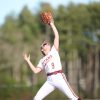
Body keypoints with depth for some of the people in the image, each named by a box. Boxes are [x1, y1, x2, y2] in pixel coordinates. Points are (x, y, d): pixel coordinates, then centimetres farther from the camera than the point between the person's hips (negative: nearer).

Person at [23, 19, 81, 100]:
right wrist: (28, 61, 14)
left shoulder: (54, 51, 14)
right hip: (50, 82, 4)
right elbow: (35, 70, 11)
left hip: (59, 78, -4)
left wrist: (52, 24, 7)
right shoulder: (42, 60, 22)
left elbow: (56, 36, 7)